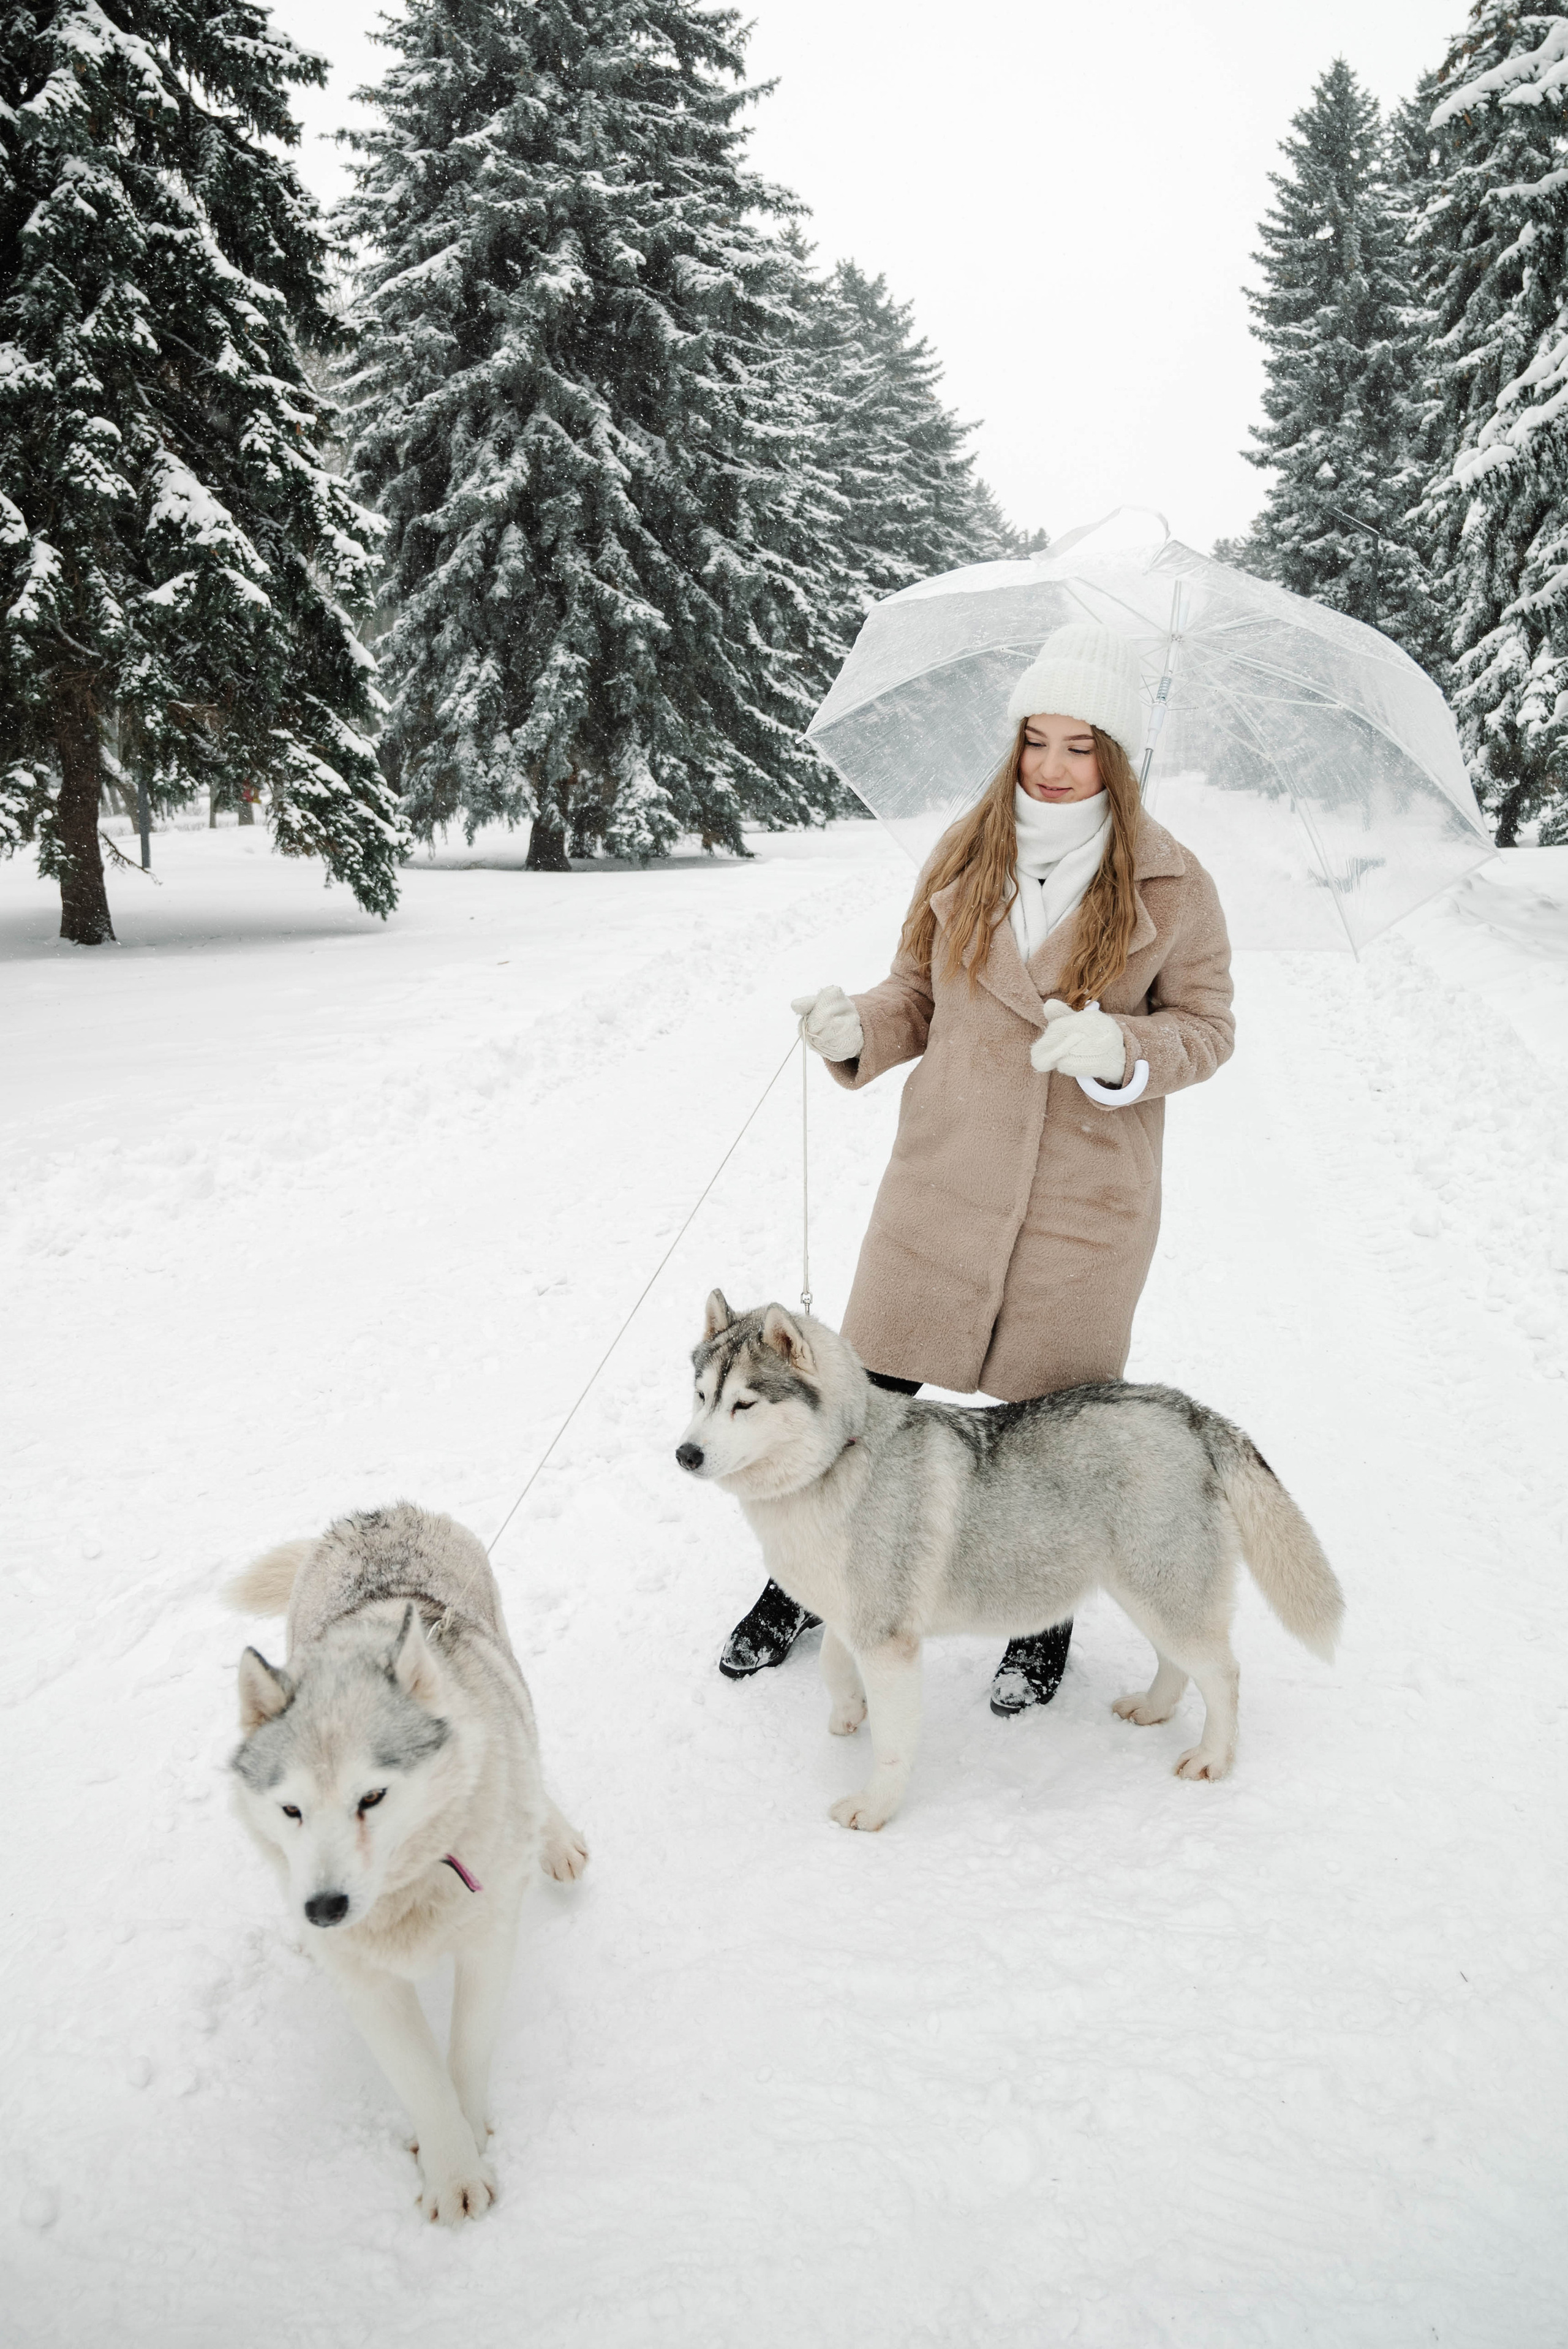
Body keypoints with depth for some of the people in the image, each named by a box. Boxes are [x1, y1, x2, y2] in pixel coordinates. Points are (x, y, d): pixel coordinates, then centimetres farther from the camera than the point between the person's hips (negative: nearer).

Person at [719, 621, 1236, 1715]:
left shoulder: (1170, 885, -4)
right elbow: (921, 992, 10)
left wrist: (1118, 1049, -19)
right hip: (946, 1176, 2)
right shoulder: (967, 855, 4)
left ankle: (1047, 1619, 34)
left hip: (1086, 1199, -2)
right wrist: (859, 1028, -11)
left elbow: (1208, 1025, 1)